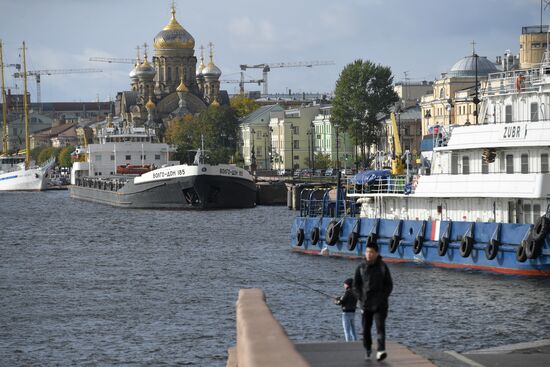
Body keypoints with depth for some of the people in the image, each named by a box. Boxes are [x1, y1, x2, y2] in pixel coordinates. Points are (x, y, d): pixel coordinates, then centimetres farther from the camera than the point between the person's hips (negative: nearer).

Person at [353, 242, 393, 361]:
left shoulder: (382, 267, -1)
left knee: (380, 326, -14)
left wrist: (383, 298, -7)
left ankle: (381, 350, -22)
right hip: (366, 304, 3)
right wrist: (361, 298, -2)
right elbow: (356, 285, 9)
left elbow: (389, 285, 3)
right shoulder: (361, 267, 4)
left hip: (380, 304, -3)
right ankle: (367, 349, 26)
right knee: (366, 328, 8)